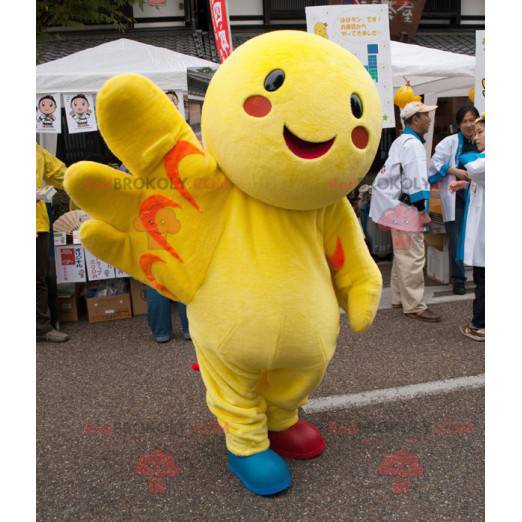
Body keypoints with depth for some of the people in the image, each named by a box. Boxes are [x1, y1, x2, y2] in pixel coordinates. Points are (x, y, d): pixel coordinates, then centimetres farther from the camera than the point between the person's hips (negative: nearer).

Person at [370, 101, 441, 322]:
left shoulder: (400, 141, 17)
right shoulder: (413, 143, -14)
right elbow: (416, 180, -20)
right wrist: (422, 211, -18)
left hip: (399, 205, 11)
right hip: (407, 207, -11)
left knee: (402, 255, 16)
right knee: (413, 258, -7)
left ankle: (399, 298, 25)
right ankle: (414, 306, -1)